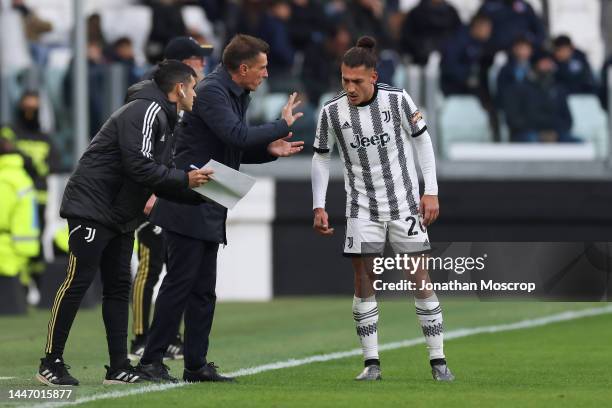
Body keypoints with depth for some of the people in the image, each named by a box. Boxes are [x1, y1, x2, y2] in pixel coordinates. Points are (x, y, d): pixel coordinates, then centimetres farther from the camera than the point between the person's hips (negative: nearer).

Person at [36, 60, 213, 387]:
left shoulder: (163, 118, 19)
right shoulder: (147, 111, -14)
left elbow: (157, 175, 15)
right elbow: (138, 166, -24)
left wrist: (198, 191, 5)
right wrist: (184, 179, -19)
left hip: (120, 217, 11)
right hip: (92, 209, -11)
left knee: (118, 287, 7)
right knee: (77, 282, -9)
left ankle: (119, 367, 7)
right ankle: (51, 363, -6)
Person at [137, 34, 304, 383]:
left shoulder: (236, 96, 16)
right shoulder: (211, 91, -14)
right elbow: (236, 135, -26)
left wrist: (269, 150, 5)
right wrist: (282, 125, -15)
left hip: (209, 210, 10)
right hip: (189, 206, -10)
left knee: (204, 289, 9)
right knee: (180, 282, -9)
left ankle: (196, 365, 12)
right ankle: (152, 360, -6)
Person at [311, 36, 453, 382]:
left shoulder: (397, 99, -12)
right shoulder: (332, 112, -8)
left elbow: (422, 140, -2)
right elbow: (321, 158, 5)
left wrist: (431, 191, -6)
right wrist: (319, 207, 0)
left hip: (404, 202, -1)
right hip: (363, 207, 1)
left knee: (420, 279, -3)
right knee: (364, 280, -4)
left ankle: (438, 361, 2)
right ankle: (372, 363, 2)